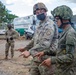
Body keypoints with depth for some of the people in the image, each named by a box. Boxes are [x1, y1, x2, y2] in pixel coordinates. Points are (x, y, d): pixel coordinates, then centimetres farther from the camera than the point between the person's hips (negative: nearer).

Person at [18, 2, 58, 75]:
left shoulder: (50, 24, -17)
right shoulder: (40, 25, 14)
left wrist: (30, 51, -30)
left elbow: (45, 44, -27)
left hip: (45, 59, -9)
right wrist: (25, 48, 27)